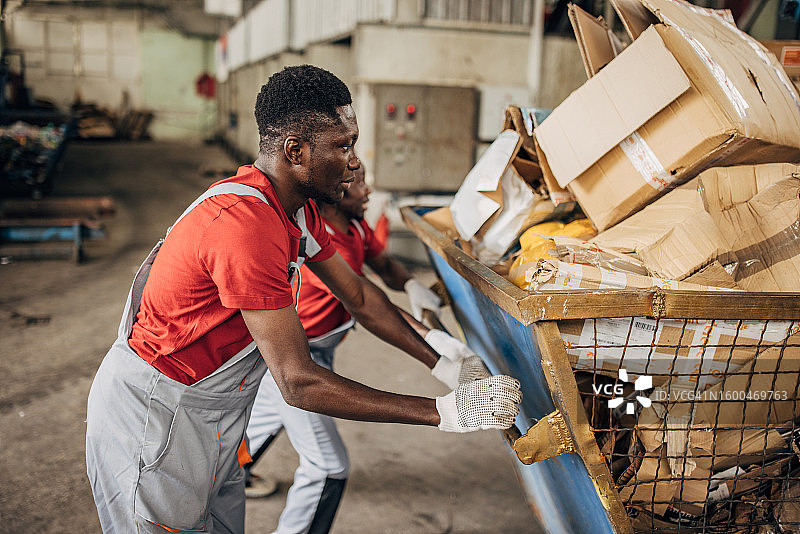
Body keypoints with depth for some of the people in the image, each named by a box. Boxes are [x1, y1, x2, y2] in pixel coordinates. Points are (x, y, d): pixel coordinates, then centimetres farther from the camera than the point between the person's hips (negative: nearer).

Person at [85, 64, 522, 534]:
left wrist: (442, 363, 6)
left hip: (212, 417, 9)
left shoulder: (299, 208, 0)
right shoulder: (246, 223, -31)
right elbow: (299, 382, -31)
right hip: (152, 419, -8)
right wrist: (442, 412, -27)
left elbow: (359, 296, 11)